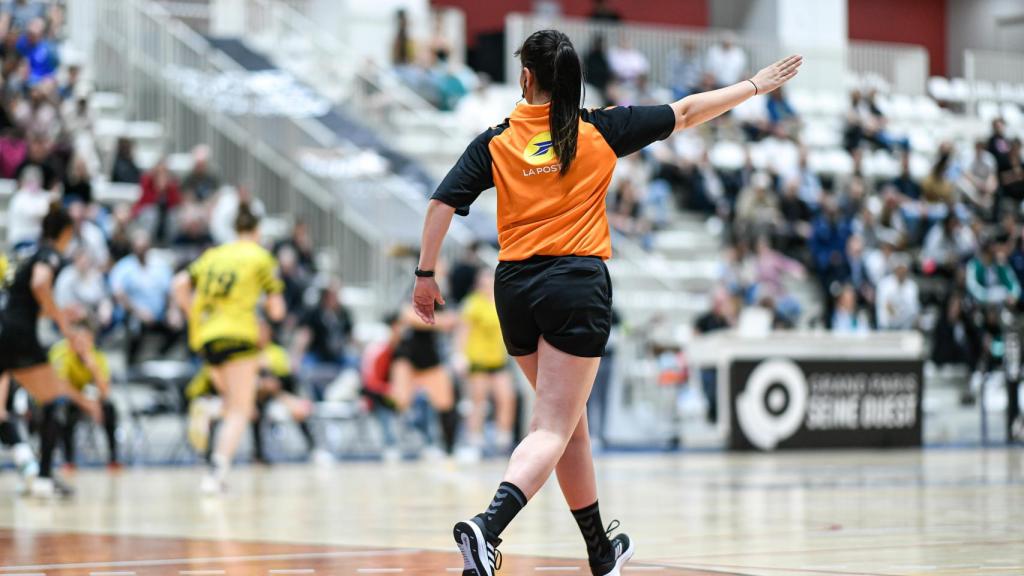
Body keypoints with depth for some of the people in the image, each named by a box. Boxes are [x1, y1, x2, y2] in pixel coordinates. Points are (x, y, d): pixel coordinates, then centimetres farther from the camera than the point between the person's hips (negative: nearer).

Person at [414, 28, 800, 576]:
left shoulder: (496, 141, 5)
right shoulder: (600, 129, 2)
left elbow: (441, 205, -3)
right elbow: (685, 112, 10)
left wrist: (426, 275, 6)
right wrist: (756, 84, 21)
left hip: (515, 286, 4)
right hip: (578, 284, -4)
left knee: (570, 421, 19)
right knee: (552, 432, -7)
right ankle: (487, 527, -31)